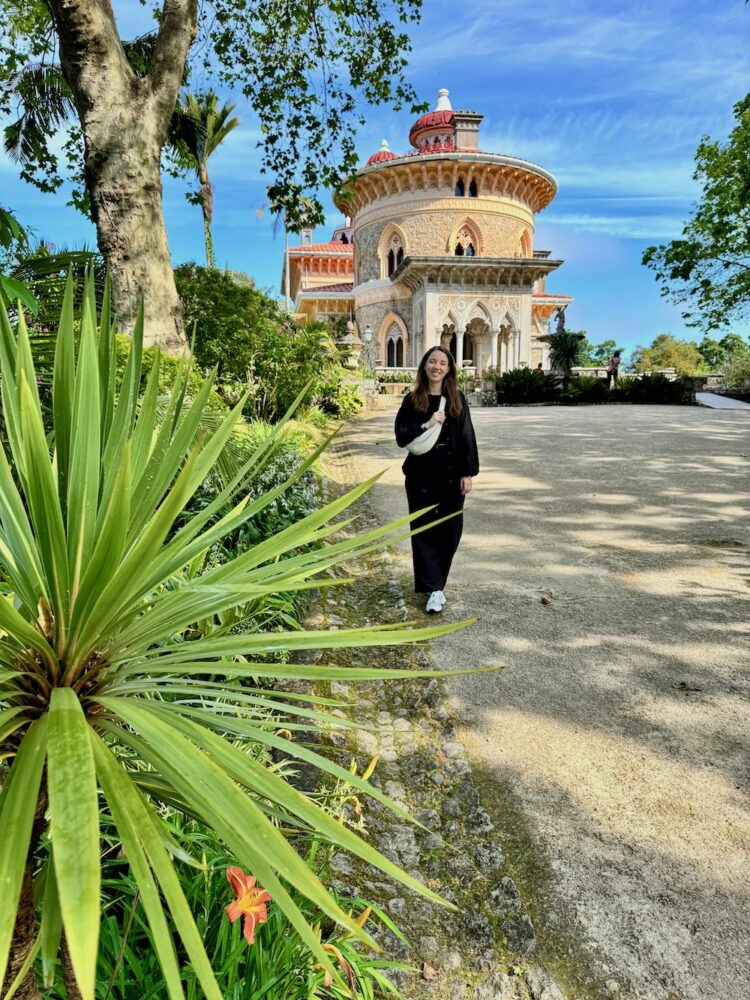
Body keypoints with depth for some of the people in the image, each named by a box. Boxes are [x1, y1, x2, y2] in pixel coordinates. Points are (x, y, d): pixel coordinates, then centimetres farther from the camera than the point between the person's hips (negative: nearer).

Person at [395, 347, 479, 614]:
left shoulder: (457, 399, 2)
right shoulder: (412, 400, 1)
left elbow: (467, 438, 1)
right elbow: (401, 437, -3)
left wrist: (468, 473, -5)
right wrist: (426, 425, -17)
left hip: (452, 475, 1)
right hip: (421, 475, -1)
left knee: (450, 531, 6)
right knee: (424, 530, 1)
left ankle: (436, 581, 24)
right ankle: (434, 589, 8)